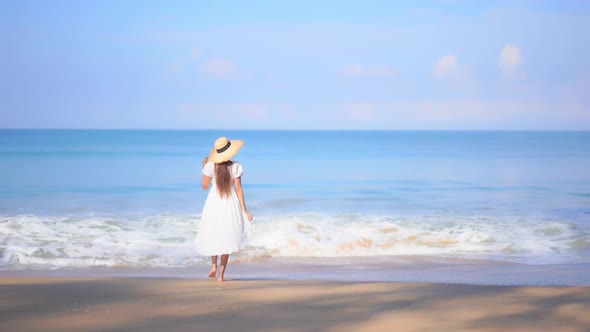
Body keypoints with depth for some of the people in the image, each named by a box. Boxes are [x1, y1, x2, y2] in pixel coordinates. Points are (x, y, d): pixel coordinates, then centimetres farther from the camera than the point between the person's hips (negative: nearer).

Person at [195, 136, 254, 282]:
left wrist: (204, 168, 11)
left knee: (213, 235, 22)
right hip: (231, 204, 0)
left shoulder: (211, 165, -11)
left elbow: (205, 186, 0)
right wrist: (244, 211, -4)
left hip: (214, 203, 0)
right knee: (226, 238, 10)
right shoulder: (235, 166, -12)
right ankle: (221, 274, 8)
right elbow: (238, 189, -9)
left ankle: (214, 266, 8)